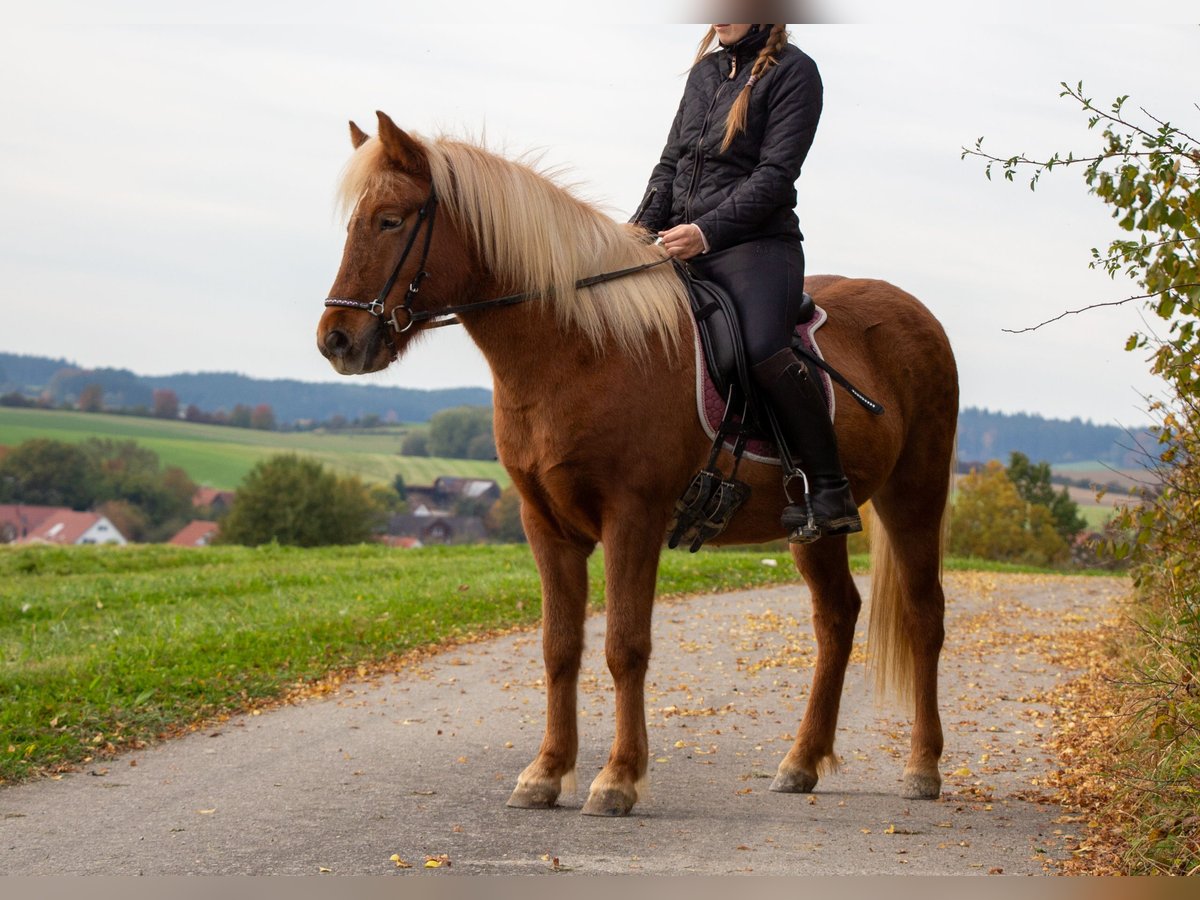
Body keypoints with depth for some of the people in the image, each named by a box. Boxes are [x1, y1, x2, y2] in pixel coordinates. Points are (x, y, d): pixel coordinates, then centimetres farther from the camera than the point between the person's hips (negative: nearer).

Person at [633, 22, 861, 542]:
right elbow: (671, 163, 19)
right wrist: (644, 230, 2)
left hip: (756, 244, -8)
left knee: (763, 351, -29)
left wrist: (707, 230, -21)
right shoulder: (705, 71, 18)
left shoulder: (792, 71, -2)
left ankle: (830, 492, -20)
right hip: (679, 247, 8)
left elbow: (775, 174, -11)